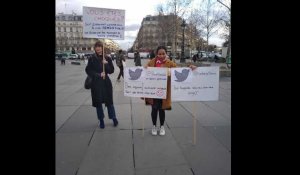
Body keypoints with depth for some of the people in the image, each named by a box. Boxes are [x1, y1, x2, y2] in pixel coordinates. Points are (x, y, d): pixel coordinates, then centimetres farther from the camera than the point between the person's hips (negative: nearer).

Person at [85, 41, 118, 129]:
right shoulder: (92, 59, 0)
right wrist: (98, 74, -13)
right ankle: (101, 120, 22)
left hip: (106, 82, 0)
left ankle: (114, 118, 22)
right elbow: (88, 70, -2)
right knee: (98, 102, 7)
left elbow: (111, 71, -1)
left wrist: (106, 64, -17)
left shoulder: (107, 58, 1)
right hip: (96, 83, 0)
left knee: (109, 101, 4)